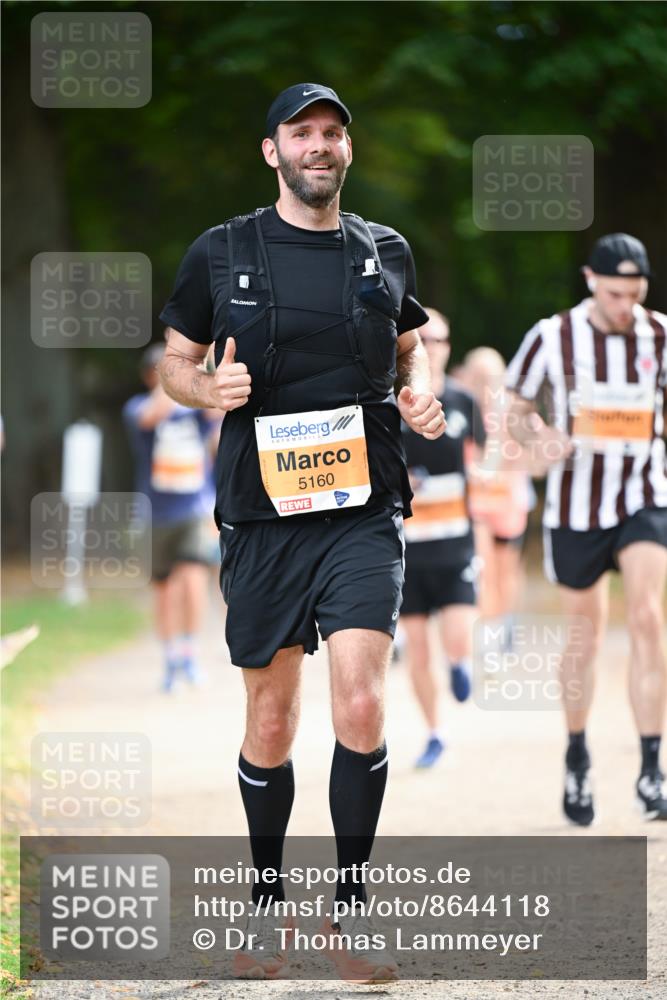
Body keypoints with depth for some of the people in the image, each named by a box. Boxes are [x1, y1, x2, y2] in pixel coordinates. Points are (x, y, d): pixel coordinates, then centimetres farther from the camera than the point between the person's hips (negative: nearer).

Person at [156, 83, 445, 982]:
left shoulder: (386, 253, 8)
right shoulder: (220, 254, 3)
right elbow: (174, 362, 12)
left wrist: (420, 394, 3)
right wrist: (208, 389, -10)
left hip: (364, 510, 0)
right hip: (262, 513, 0)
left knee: (361, 705, -14)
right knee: (270, 720, 6)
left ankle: (349, 908, 0)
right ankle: (267, 901, 25)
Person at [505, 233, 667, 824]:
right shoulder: (552, 338, -6)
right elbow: (517, 412, 4)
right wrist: (541, 436, -16)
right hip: (575, 505, 0)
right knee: (584, 636, 9)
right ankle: (577, 758, 33)